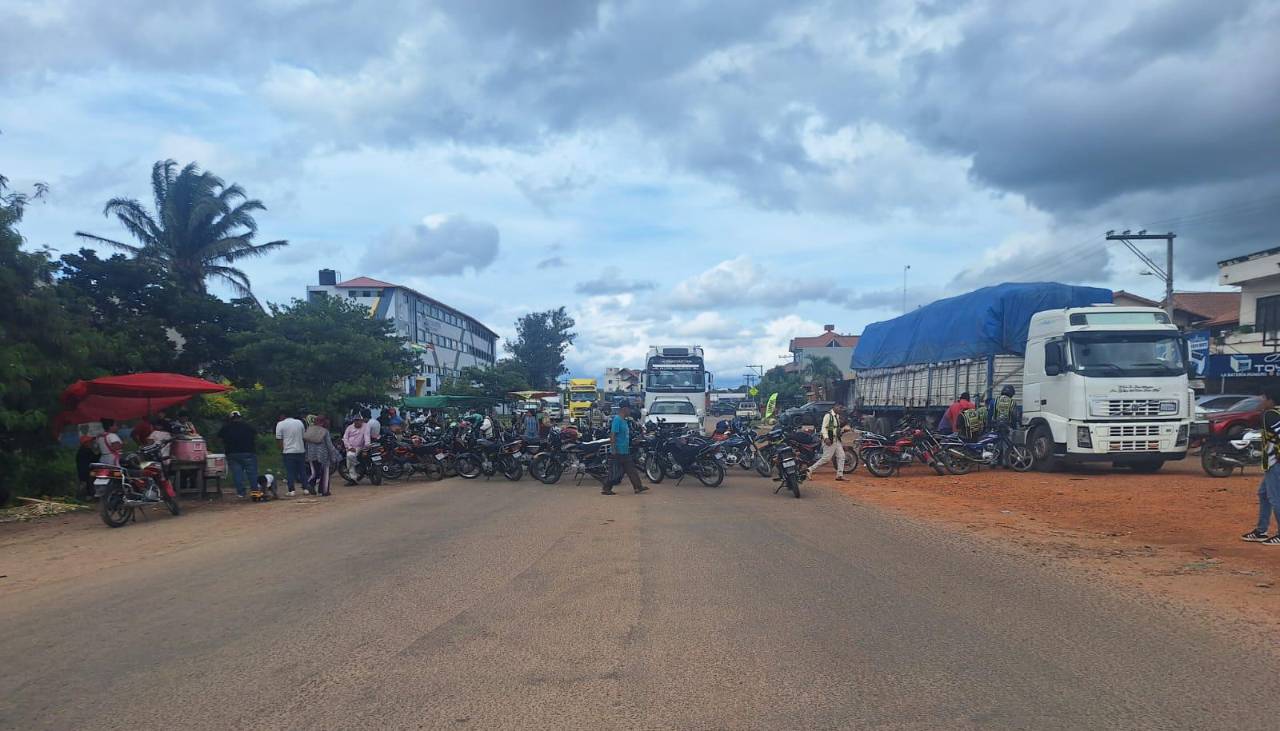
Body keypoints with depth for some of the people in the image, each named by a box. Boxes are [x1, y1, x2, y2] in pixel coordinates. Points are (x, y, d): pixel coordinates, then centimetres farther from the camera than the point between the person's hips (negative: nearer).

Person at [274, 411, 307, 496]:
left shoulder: (280, 424, -6)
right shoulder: (300, 422, 7)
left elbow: (278, 439, -7)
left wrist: (281, 449, 4)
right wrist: (305, 448, 21)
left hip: (288, 451, -4)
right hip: (301, 450, 4)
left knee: (290, 472, 0)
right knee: (302, 471, 12)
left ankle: (291, 490, -3)